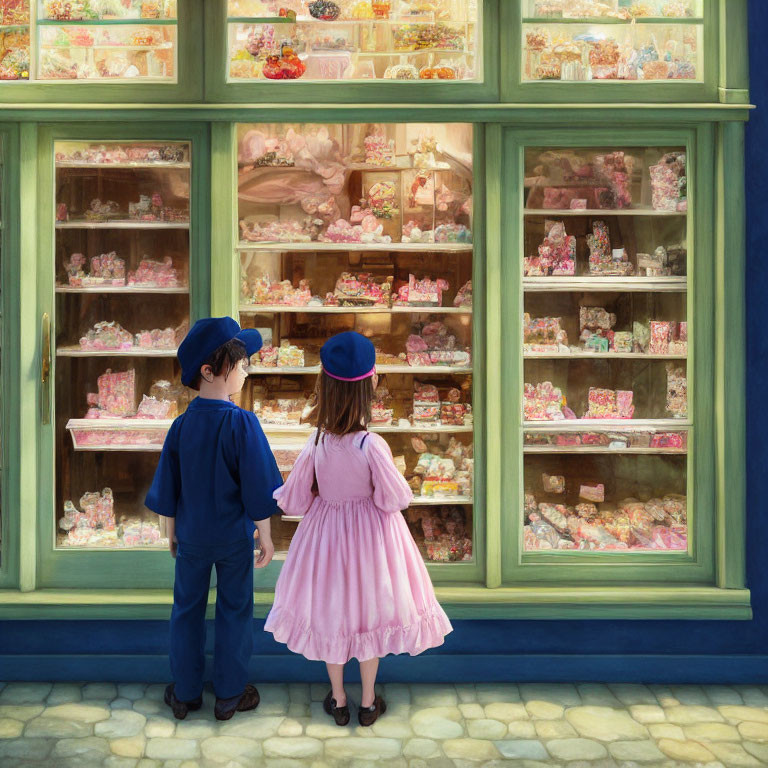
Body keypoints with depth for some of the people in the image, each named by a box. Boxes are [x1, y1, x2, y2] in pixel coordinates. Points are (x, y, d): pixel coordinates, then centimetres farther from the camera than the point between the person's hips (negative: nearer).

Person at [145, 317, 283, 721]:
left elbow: (168, 486, 1)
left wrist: (172, 531, 15)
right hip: (234, 536, -3)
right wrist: (265, 535, -5)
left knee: (187, 610, 18)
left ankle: (184, 694, 30)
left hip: (192, 536, 3)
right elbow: (258, 486, -17)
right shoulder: (242, 423, -21)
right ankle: (229, 696, 24)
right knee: (234, 611, 13)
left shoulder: (181, 425, -8)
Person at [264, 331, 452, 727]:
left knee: (330, 611, 19)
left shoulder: (316, 442, -17)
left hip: (326, 531, 2)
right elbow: (395, 499, -18)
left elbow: (294, 500, -8)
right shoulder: (372, 445, -27)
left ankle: (338, 701, 35)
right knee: (370, 610, 16)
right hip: (370, 533, -2)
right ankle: (368, 703, 32)